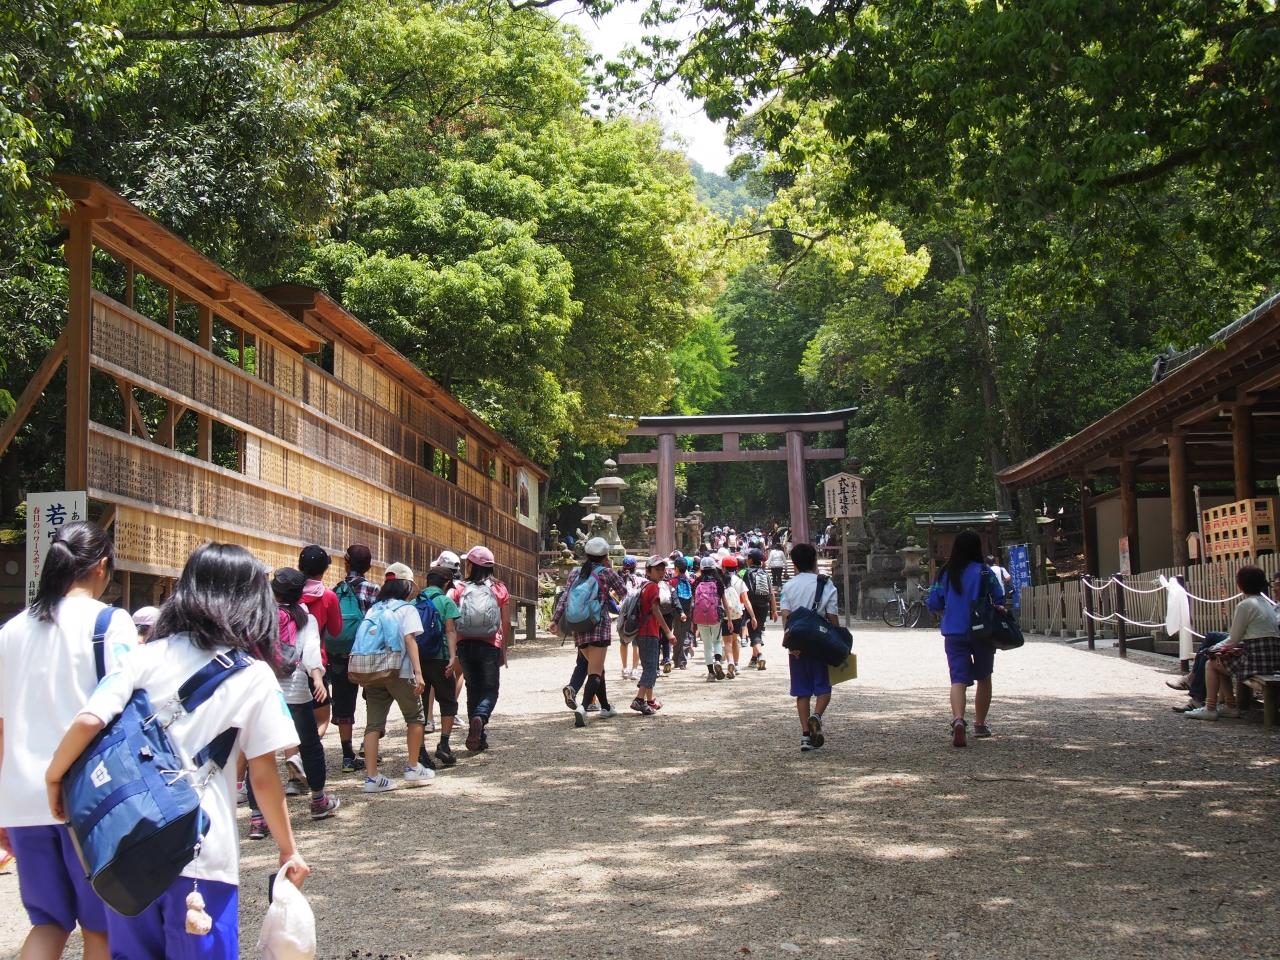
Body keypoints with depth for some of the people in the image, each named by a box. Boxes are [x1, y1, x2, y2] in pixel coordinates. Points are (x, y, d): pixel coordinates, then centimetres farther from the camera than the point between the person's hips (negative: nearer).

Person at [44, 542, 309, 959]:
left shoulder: (144, 658, 2)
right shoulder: (254, 676, -2)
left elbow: (88, 722, -11)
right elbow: (264, 779, -2)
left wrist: (54, 777, 7)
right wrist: (289, 850, 9)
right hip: (202, 855, -2)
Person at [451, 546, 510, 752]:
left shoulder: (461, 589, 0)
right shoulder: (499, 588, 1)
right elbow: (506, 623, 1)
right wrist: (504, 650, 10)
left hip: (465, 644, 1)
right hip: (490, 645, -1)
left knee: (473, 688, 14)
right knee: (490, 688, 9)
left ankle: (479, 739, 13)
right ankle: (480, 717, -22)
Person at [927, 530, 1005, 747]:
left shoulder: (946, 574, 2)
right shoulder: (983, 572, -7)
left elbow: (933, 603, 5)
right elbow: (999, 599, -10)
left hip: (953, 634, 1)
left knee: (959, 679, -5)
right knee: (984, 678, 18)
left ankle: (958, 719, -31)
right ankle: (980, 724, 26)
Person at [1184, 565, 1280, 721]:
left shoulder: (1245, 605, -12)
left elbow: (1233, 640, -8)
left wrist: (1217, 648, 10)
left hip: (1256, 660, -9)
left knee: (1211, 664, 7)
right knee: (1222, 662, 24)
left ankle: (1210, 708, 6)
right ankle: (1231, 706, 22)